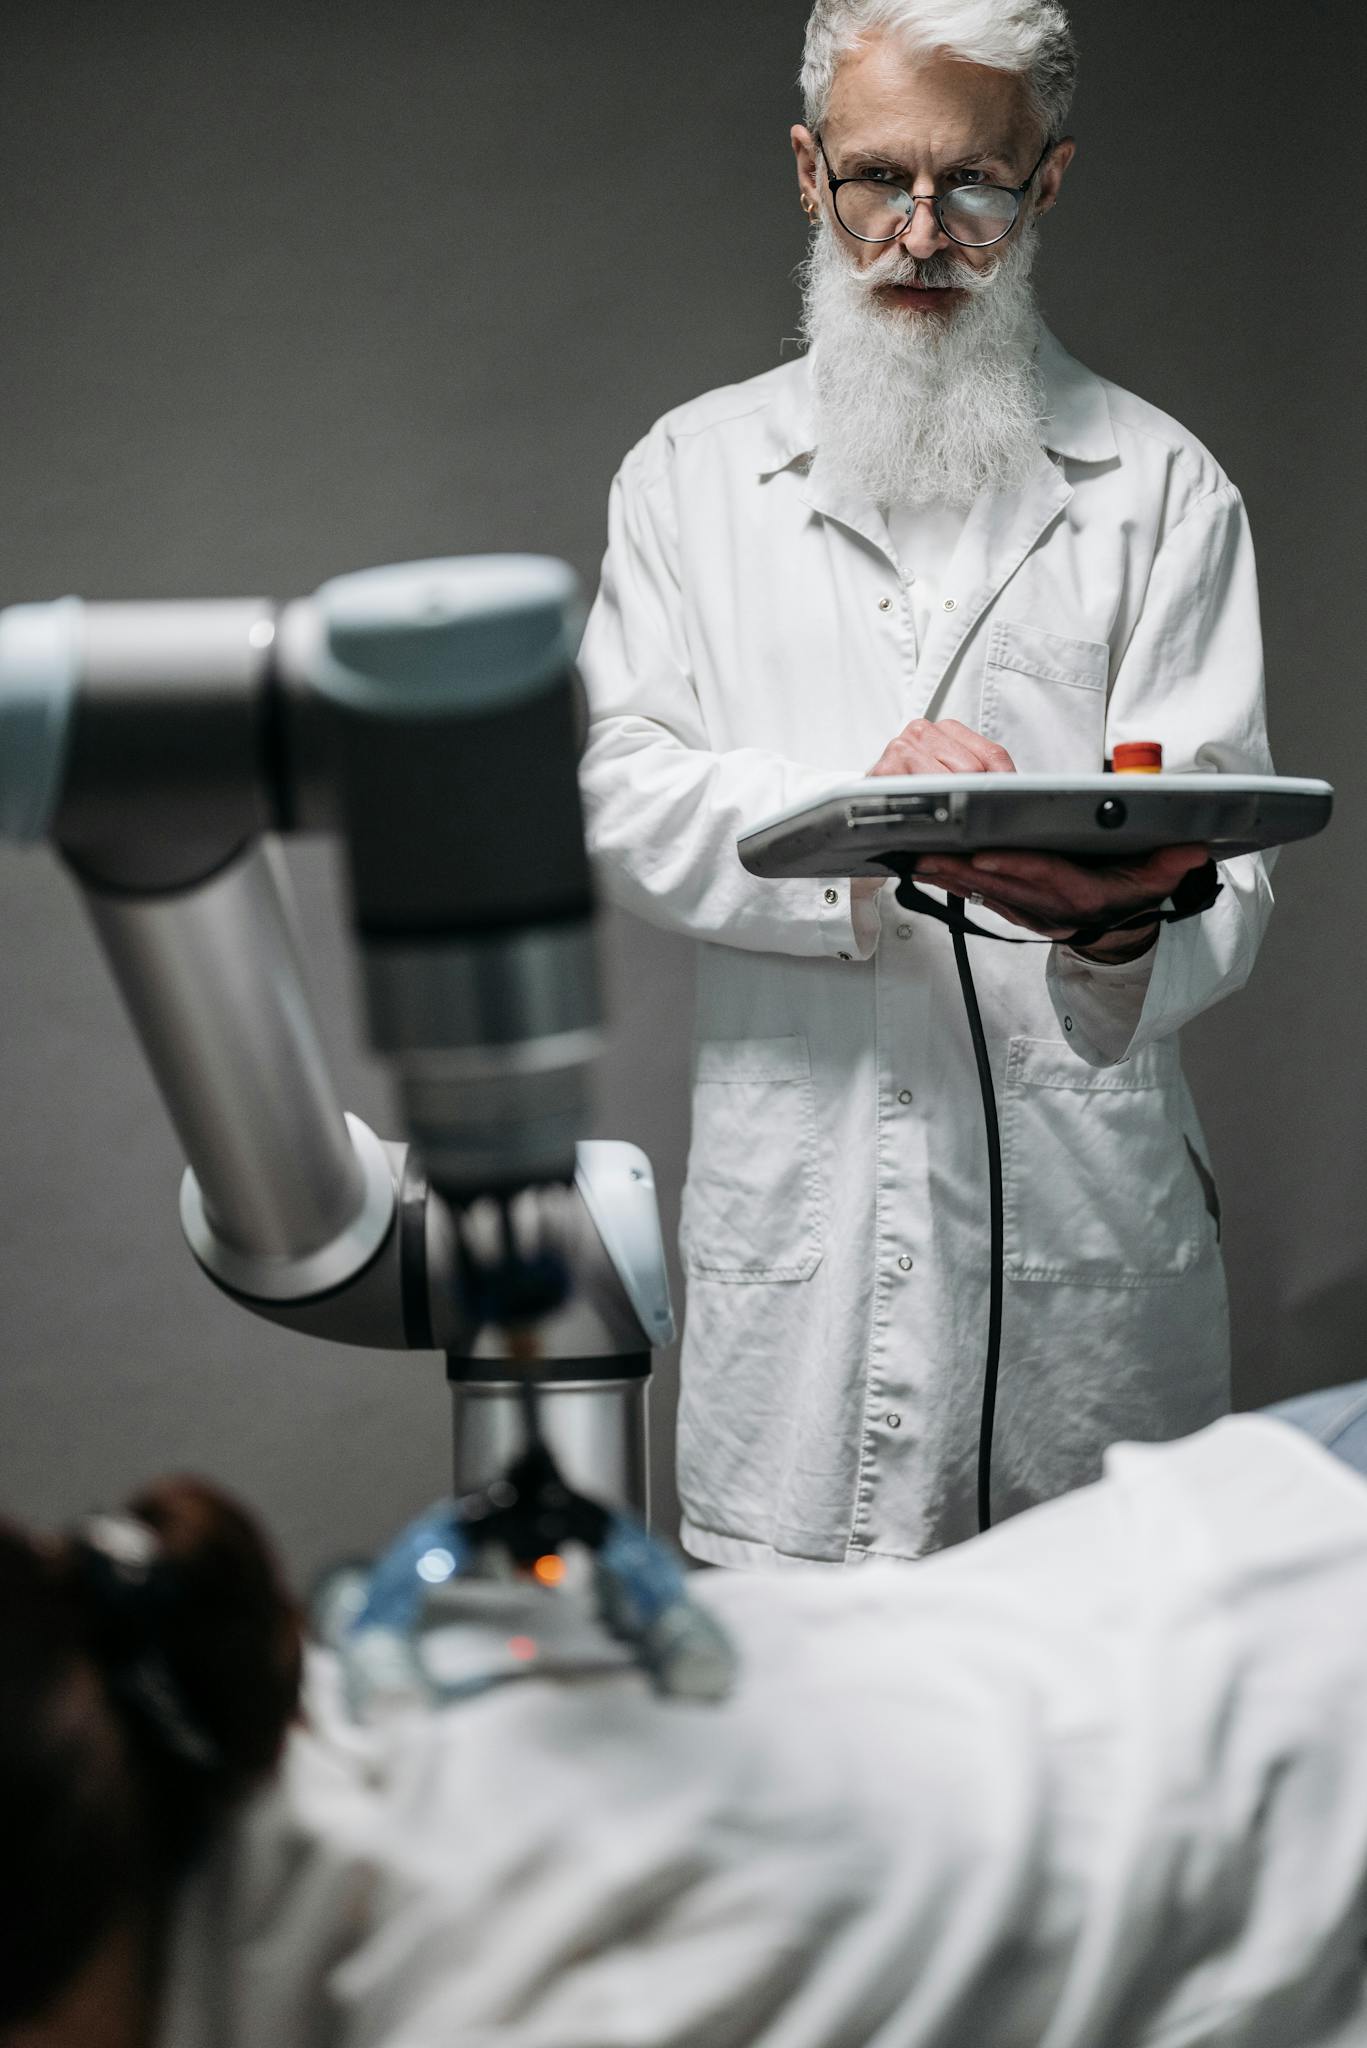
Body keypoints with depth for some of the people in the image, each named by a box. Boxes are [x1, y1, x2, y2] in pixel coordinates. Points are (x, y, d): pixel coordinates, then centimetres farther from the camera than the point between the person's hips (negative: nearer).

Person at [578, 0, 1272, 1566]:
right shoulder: (695, 469, 11)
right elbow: (615, 792, 1)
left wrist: (1126, 921, -26)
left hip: (1087, 1233, 0)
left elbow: (1226, 867, -1)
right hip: (796, 1220, 1)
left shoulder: (1160, 486, 7)